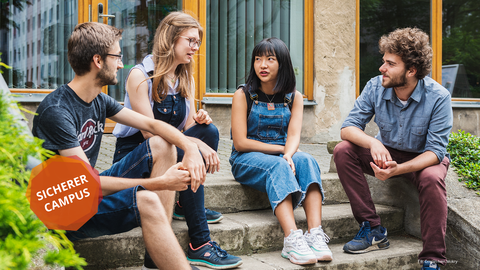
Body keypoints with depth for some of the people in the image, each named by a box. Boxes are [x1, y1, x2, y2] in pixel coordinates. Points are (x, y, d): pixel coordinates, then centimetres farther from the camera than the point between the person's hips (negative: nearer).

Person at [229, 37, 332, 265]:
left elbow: (294, 136, -6)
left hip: (281, 156, 3)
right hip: (247, 160, -3)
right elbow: (240, 143, -9)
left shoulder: (294, 97, 8)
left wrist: (289, 155, -30)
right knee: (277, 166, -35)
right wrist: (281, 149, -10)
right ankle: (292, 240, -49)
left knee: (305, 160, -30)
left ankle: (316, 235, -43)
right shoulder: (243, 95, -2)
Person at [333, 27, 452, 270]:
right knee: (343, 151, -21)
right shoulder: (375, 87, -14)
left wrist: (398, 169, -42)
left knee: (432, 178, -37)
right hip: (386, 153, 4)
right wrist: (373, 143, -38)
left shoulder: (438, 97, -22)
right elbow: (348, 127, -15)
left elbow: (435, 150, -24)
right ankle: (373, 230, -17)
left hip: (424, 158, -3)